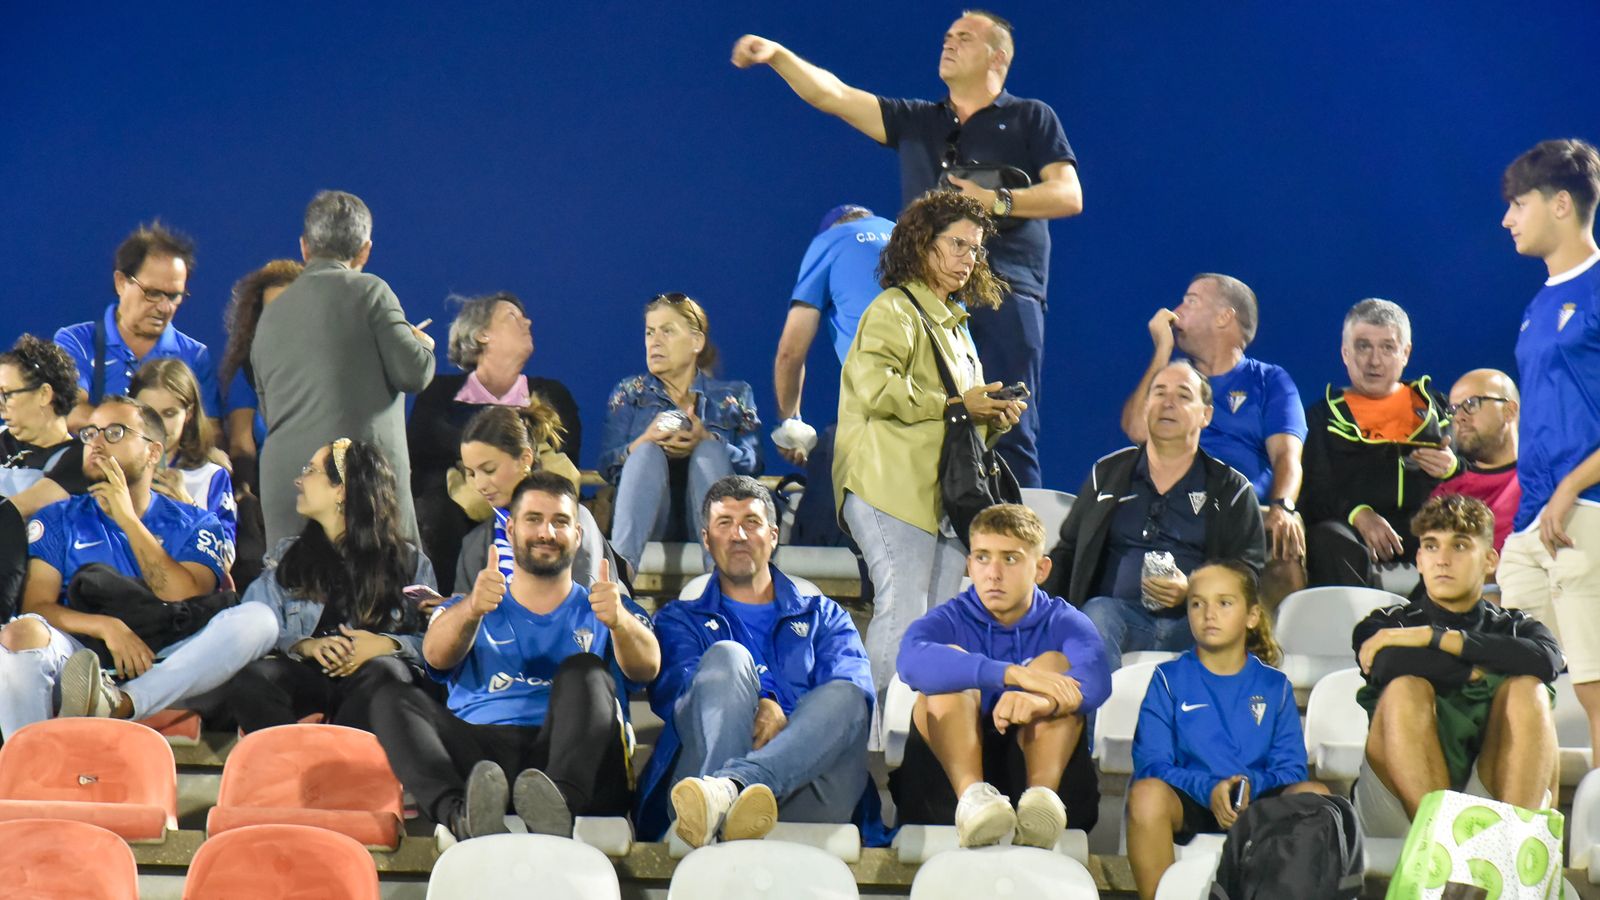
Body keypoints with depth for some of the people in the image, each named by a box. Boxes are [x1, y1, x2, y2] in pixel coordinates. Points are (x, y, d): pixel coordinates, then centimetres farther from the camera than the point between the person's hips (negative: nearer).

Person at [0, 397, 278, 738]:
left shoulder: (194, 526, 18)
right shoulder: (58, 521, 19)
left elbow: (187, 601, -2)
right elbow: (37, 605, 4)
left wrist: (128, 519, -2)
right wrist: (106, 626, -15)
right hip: (80, 655, -1)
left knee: (257, 619, -27)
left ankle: (116, 705, -42)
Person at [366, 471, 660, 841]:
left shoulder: (596, 612, 25)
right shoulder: (466, 609, 27)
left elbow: (647, 667, 2)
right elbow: (437, 656, 2)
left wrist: (620, 622, -23)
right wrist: (471, 610, -22)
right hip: (480, 754, 1)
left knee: (584, 670, -26)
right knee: (392, 697, -21)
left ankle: (556, 805, -54)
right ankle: (463, 814, -50)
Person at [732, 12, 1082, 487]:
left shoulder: (1030, 119, 11)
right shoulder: (915, 121, 21)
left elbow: (1069, 195, 1)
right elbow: (833, 96, 13)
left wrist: (995, 201, -10)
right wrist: (777, 55, 0)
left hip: (1006, 292, -4)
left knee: (1009, 432, -10)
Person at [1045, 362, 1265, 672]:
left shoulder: (1231, 490, 17)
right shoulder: (1107, 474, 23)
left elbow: (1251, 574, 9)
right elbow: (1067, 553, 25)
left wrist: (1192, 591, -11)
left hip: (1193, 621, -1)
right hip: (1120, 613, 1)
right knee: (1098, 612, -36)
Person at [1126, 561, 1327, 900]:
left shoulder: (1274, 686, 15)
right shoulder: (1169, 679, 9)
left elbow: (1291, 770, 7)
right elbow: (1151, 764, -1)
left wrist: (1251, 784, -15)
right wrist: (1208, 789, -19)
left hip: (1255, 808, 2)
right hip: (1188, 805, -2)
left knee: (1314, 796, -28)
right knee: (1146, 793, -35)